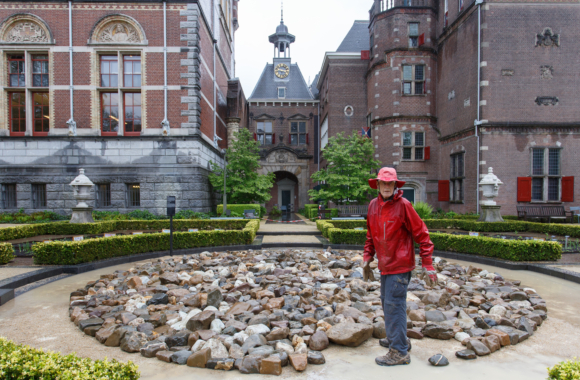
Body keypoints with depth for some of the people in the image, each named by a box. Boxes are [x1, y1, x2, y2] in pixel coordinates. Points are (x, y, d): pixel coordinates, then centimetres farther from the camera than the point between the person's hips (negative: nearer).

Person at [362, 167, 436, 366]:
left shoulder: (403, 205, -14)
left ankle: (399, 352, 8)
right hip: (385, 265, 7)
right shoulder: (373, 205, 4)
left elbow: (421, 234, -12)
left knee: (394, 305, -4)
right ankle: (395, 338, 39)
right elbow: (371, 235, 15)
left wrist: (428, 265, -14)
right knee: (387, 303, 19)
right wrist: (367, 258, 12)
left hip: (400, 265, -7)